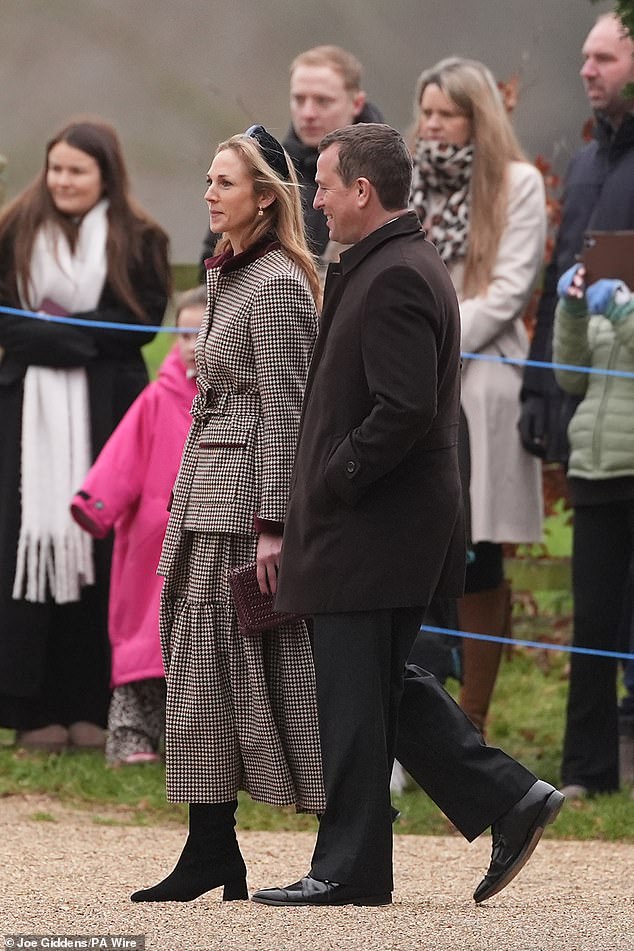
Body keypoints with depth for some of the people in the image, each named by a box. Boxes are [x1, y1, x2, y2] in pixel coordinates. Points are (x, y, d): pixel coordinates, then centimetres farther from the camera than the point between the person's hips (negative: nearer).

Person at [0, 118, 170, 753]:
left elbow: (140, 322, -7)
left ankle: (93, 706, 3)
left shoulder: (137, 241, 3)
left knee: (101, 550, -1)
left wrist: (54, 333, -14)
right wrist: (78, 338, -15)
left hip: (107, 413, -1)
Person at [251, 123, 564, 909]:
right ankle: (510, 800, 12)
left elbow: (404, 409, -26)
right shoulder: (411, 266, 14)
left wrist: (329, 484, -16)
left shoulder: (392, 277, -18)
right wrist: (324, 487, 16)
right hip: (401, 524, 10)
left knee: (353, 699, -2)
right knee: (388, 685, 15)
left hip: (368, 524, -10)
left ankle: (348, 869, 4)